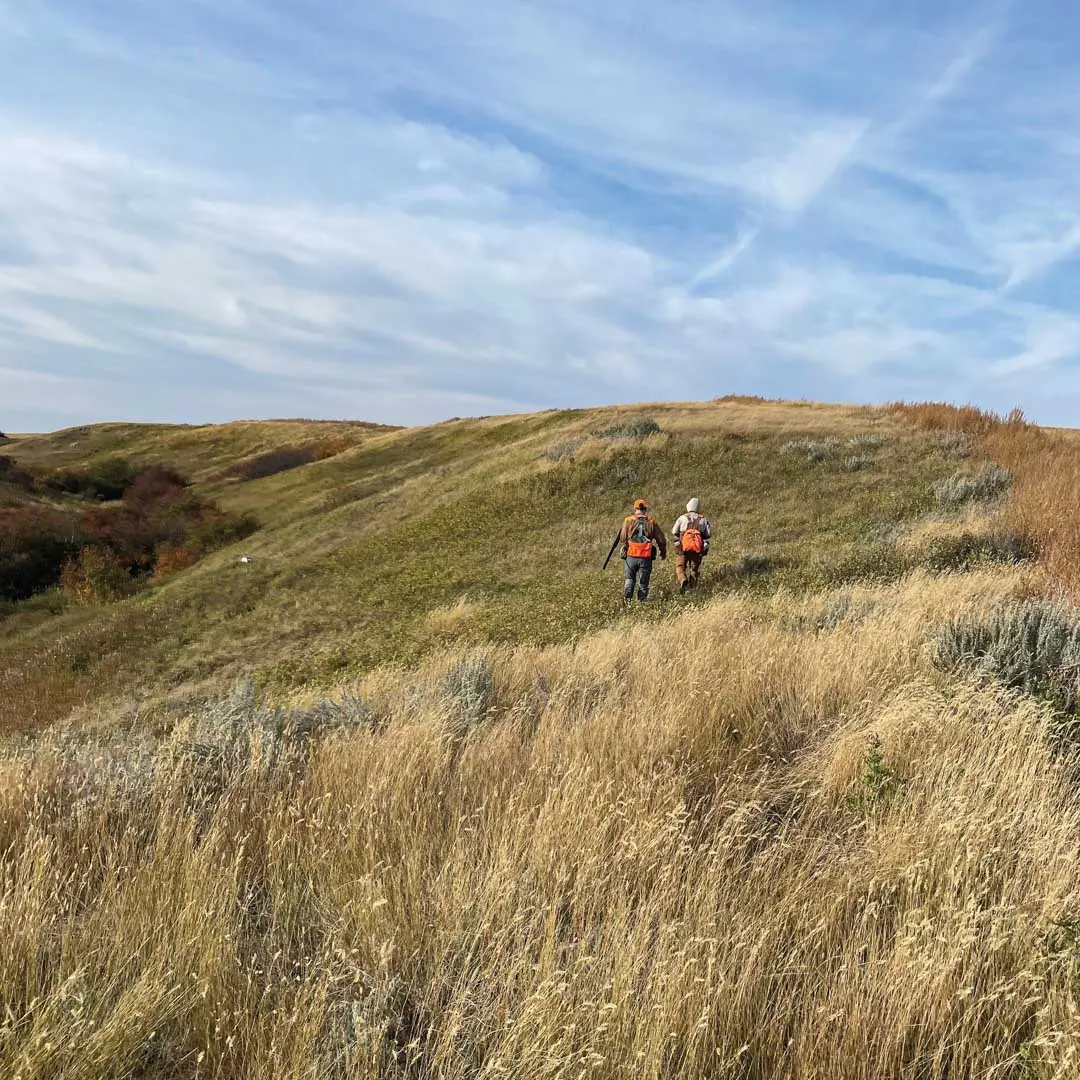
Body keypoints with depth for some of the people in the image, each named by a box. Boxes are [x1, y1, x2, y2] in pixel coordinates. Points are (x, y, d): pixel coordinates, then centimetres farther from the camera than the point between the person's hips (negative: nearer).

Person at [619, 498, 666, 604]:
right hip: (646, 557, 0)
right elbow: (661, 539, 6)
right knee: (643, 582, 10)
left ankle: (627, 600, 5)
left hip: (631, 555, 0)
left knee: (629, 579, 15)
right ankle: (641, 602, 10)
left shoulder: (628, 520, 0)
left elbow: (623, 538, 6)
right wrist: (663, 552, 22)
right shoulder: (651, 521, 1)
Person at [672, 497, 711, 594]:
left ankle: (683, 580, -23)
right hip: (698, 549, 2)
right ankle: (692, 588, 13)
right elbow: (708, 533, 1)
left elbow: (674, 532, 1)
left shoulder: (682, 518, 0)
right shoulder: (703, 519, 5)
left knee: (680, 566, 6)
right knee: (694, 569, 13)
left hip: (683, 547, -2)